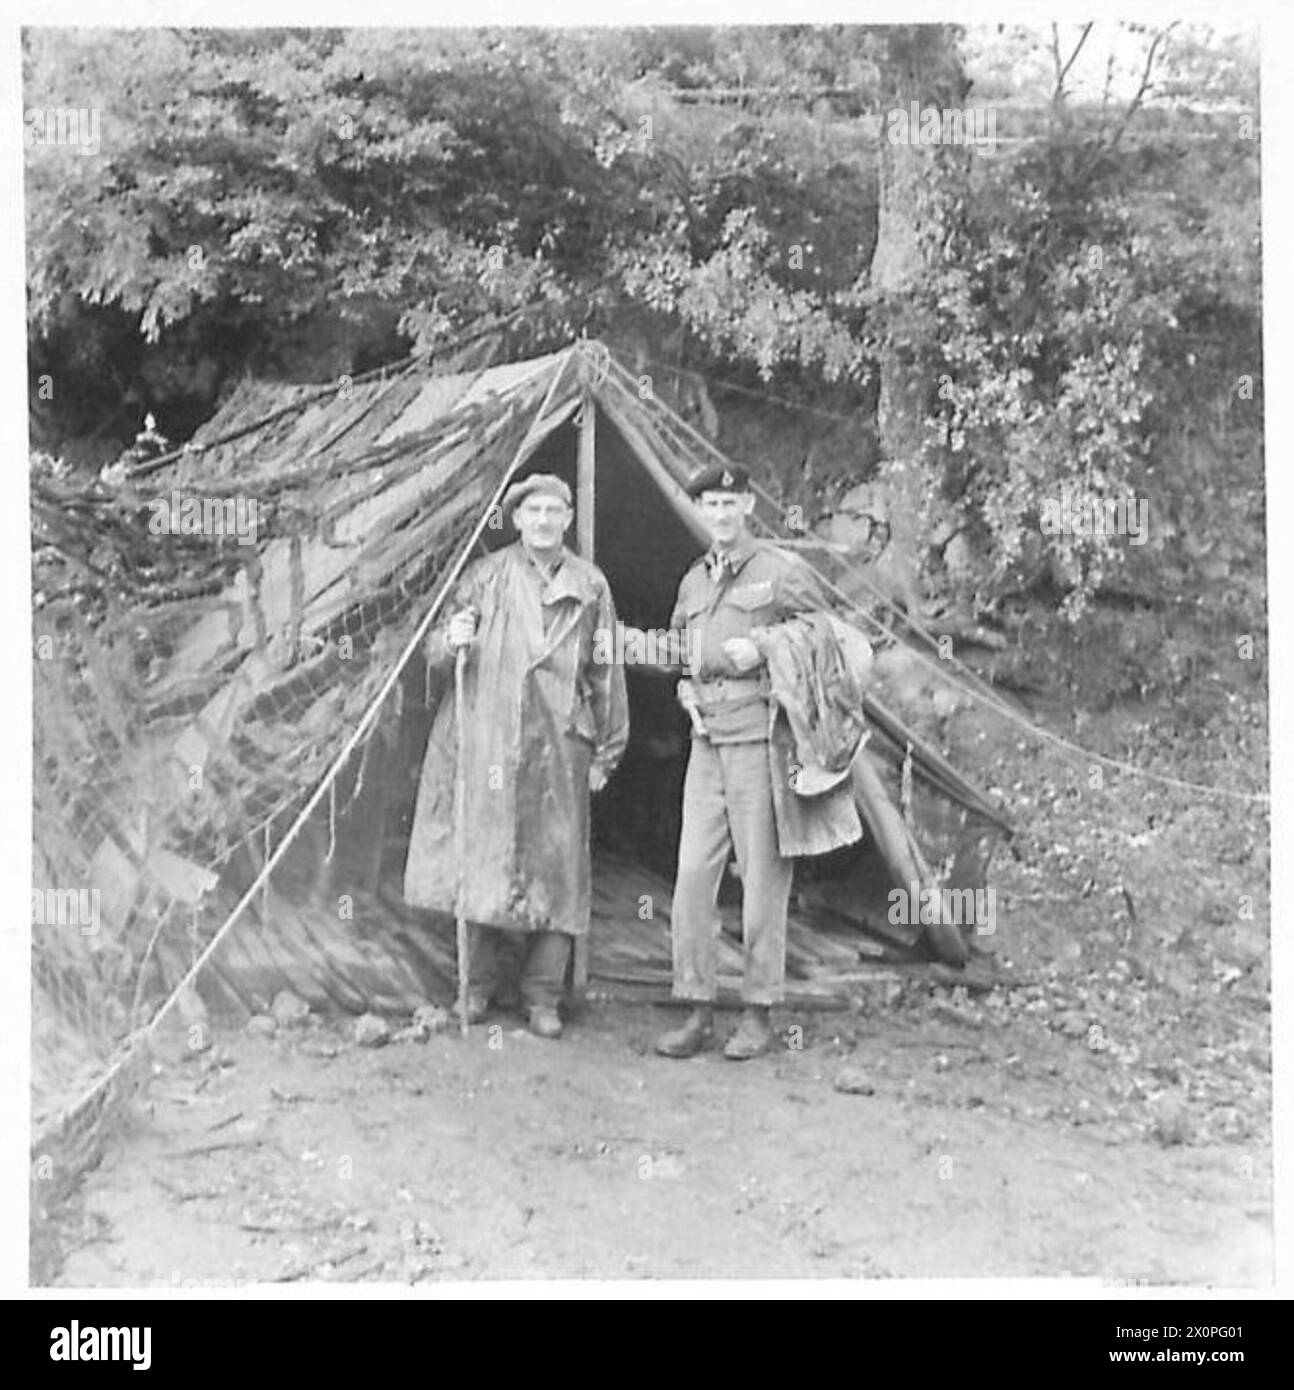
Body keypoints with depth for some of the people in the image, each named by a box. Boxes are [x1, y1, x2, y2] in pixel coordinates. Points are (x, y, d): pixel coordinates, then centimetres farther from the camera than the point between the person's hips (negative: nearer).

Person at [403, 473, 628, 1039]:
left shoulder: (590, 585, 9)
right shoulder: (485, 576, 6)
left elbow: (606, 674, 13)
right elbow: (435, 654, 9)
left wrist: (606, 752, 12)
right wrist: (450, 641, -15)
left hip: (559, 744, 1)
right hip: (488, 739, -1)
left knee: (556, 864, 1)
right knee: (482, 858, 2)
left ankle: (543, 997, 13)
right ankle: (477, 985, 18)